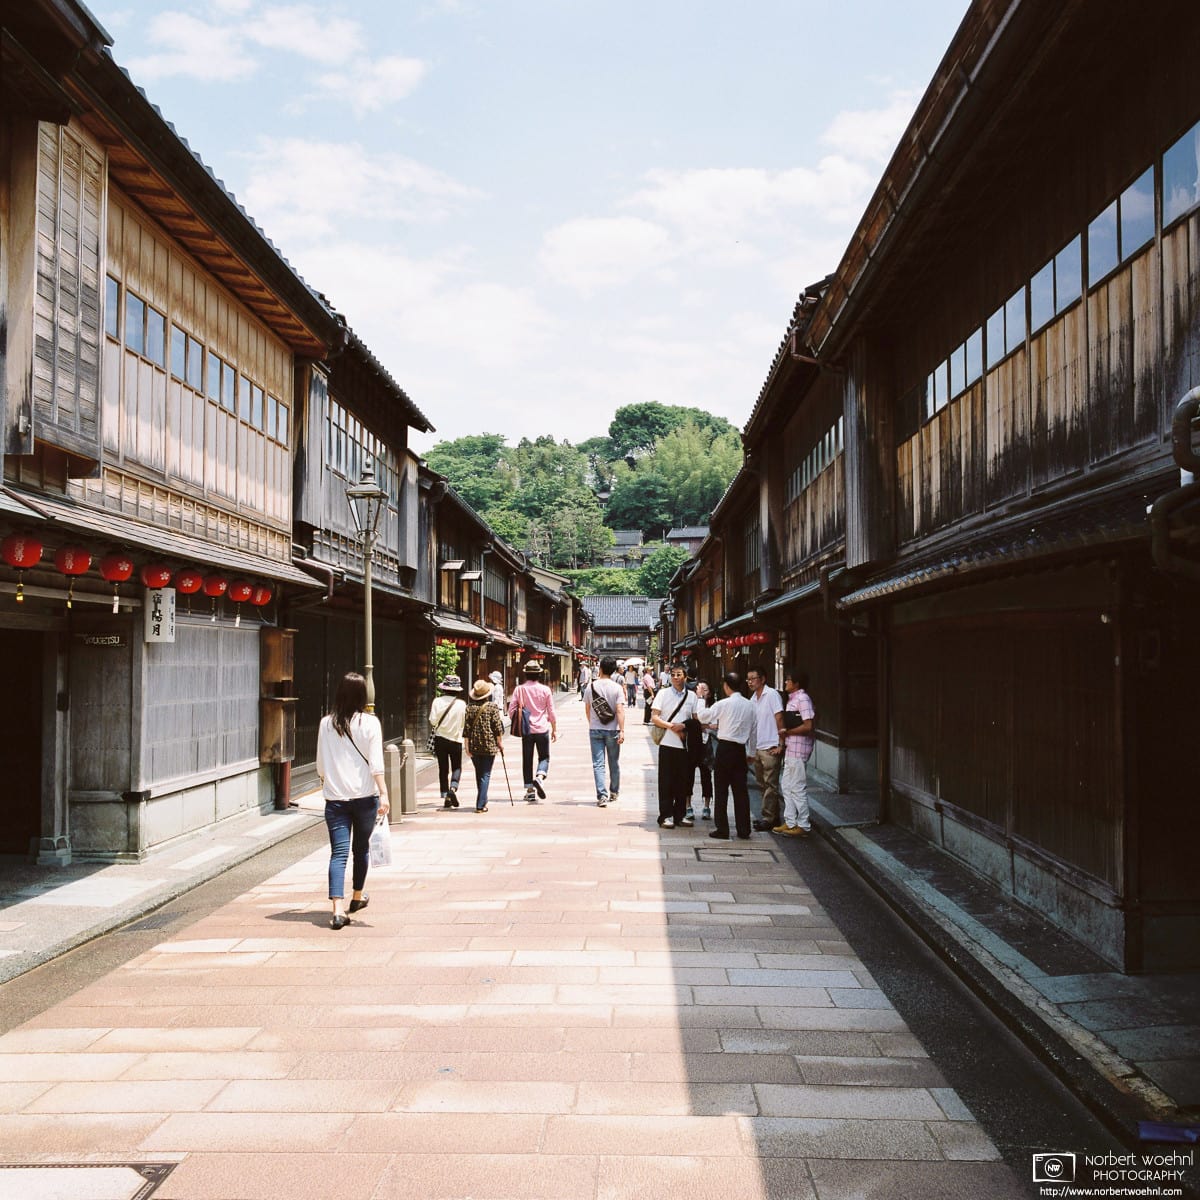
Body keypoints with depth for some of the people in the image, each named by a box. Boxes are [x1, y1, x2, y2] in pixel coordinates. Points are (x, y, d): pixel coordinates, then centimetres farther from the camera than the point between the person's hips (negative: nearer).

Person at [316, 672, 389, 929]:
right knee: (361, 848, 18)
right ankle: (357, 897, 35)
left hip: (335, 797, 1)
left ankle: (338, 910, -17)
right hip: (365, 795, -1)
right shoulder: (369, 722, -5)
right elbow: (375, 762, -11)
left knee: (339, 853, -3)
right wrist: (383, 793, -11)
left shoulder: (326, 724, 3)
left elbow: (320, 763, 11)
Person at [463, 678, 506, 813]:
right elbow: (497, 727, -6)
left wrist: (466, 745, 5)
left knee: (479, 774, 17)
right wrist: (500, 742, 5)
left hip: (474, 746, 3)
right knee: (485, 774, 0)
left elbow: (466, 727, 0)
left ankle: (482, 801, 27)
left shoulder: (470, 707, 0)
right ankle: (481, 804, -8)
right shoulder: (492, 707, -7)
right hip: (489, 745, -3)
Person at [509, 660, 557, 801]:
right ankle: (539, 777, -17)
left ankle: (530, 790, 7)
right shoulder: (545, 690, -3)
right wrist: (554, 730, 11)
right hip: (542, 729, -1)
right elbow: (551, 712, 1)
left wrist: (518, 723, 16)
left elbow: (511, 710, -2)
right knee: (544, 757, 11)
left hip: (526, 730, 1)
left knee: (527, 760, 9)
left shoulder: (519, 689, -2)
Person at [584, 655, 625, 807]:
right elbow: (620, 711, -15)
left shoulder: (591, 686, -2)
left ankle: (602, 796, -10)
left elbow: (587, 709, 8)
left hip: (595, 730, 1)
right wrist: (622, 730, -14)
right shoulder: (617, 688, -8)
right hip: (612, 730, -1)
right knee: (614, 763, 15)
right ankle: (614, 793, 27)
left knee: (598, 764, 0)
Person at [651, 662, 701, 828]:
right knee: (666, 781, 0)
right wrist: (670, 726, -17)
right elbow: (655, 717, -4)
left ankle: (680, 814, 19)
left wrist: (683, 726, -9)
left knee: (683, 780, 8)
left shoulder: (691, 696, 8)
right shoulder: (663, 694, 1)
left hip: (684, 744, 2)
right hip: (667, 743, -2)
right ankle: (666, 816, 6)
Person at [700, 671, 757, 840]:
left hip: (725, 748, -4)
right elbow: (754, 731, 10)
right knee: (741, 790, 10)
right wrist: (751, 753, 20)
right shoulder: (750, 706, 4)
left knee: (721, 790, 3)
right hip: (741, 750, 4)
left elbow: (704, 718, 3)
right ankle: (744, 830, 13)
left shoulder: (723, 704, -10)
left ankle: (722, 829, 5)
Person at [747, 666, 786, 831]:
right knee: (763, 785, 12)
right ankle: (773, 816, 21)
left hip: (770, 748, -8)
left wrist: (780, 744, -16)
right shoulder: (753, 698, 13)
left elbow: (779, 719, -13)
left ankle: (768, 818, 0)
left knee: (770, 785, -3)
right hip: (757, 748, 8)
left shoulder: (771, 694, -10)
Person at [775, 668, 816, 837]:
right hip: (791, 747, 10)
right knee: (786, 785, 14)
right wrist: (785, 732, 10)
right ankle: (790, 822, 21)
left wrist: (787, 732, -13)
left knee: (798, 788, -3)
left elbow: (807, 726, -20)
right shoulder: (792, 698, 15)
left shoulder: (803, 698, -15)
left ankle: (803, 826, 5)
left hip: (799, 748, -10)